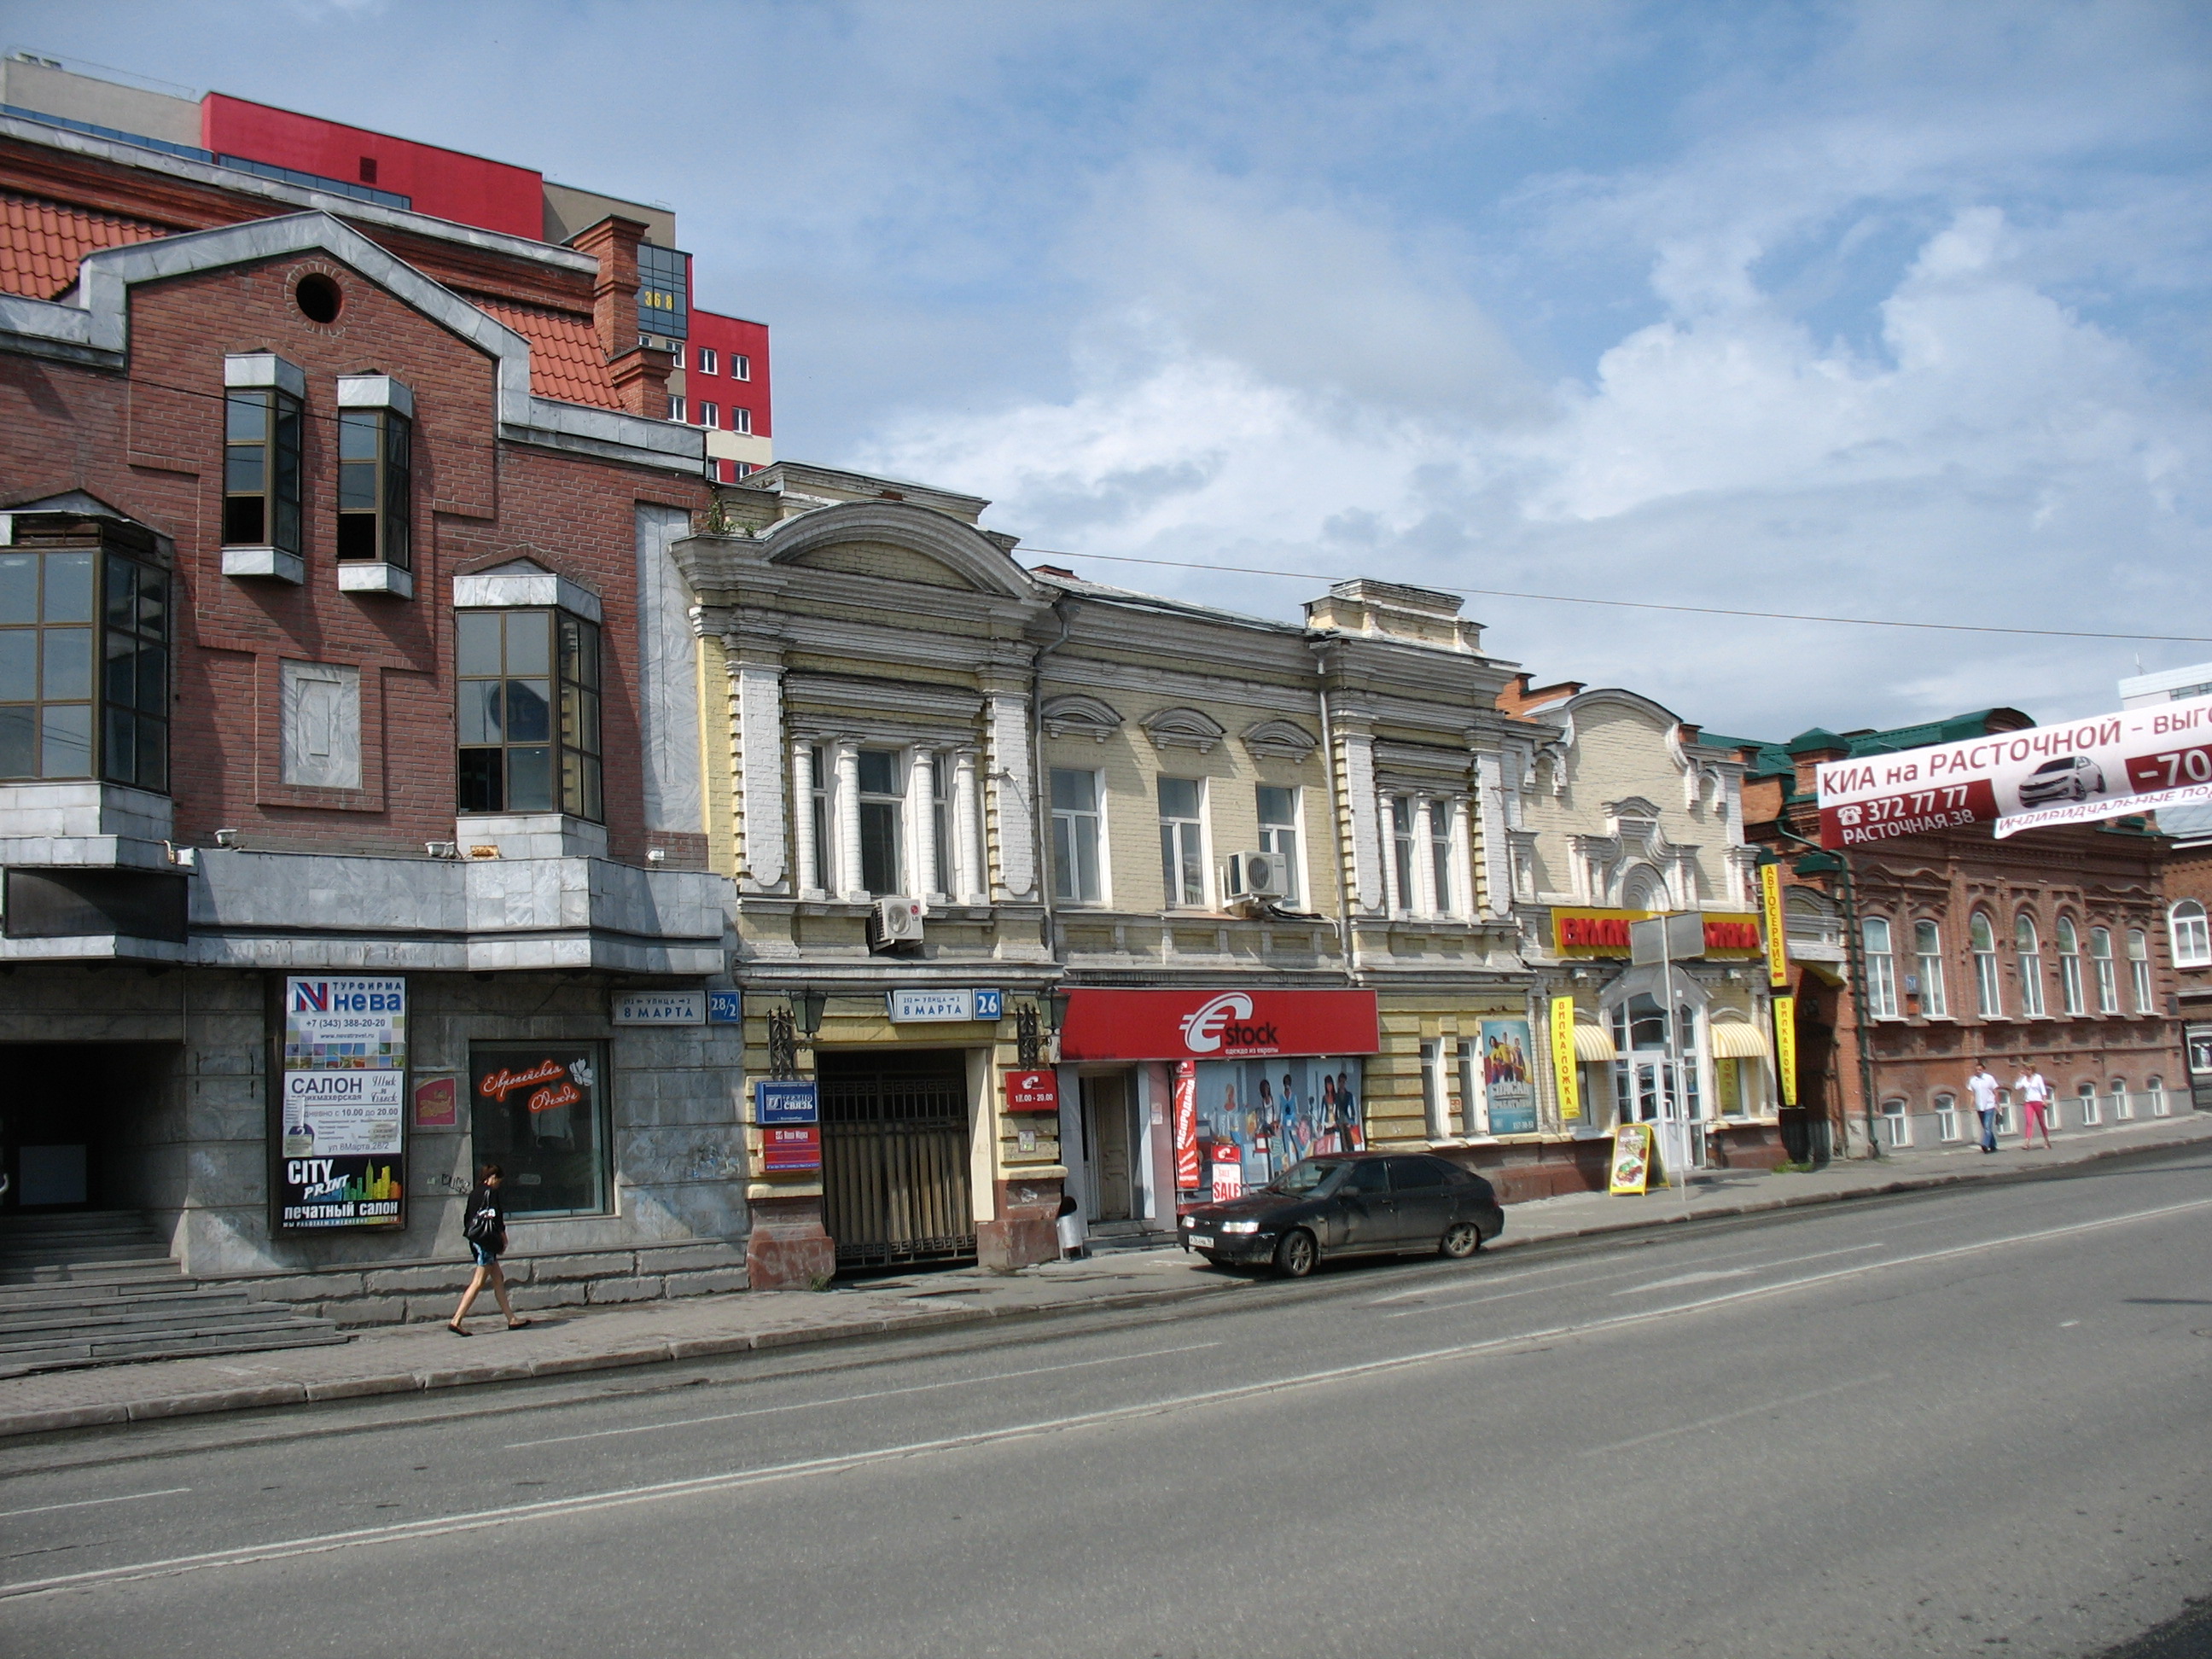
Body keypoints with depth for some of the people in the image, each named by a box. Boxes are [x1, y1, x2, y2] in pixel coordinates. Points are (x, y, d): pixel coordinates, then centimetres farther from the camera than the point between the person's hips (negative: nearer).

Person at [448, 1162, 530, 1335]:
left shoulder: (474, 1193, 13)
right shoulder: (491, 1193, -11)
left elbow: (467, 1217, 15)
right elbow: (496, 1218, -14)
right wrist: (503, 1238, -4)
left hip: (475, 1239, 9)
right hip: (487, 1240, -9)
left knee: (498, 1279, 12)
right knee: (479, 1282, -8)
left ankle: (511, 1319, 15)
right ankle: (456, 1320, -13)